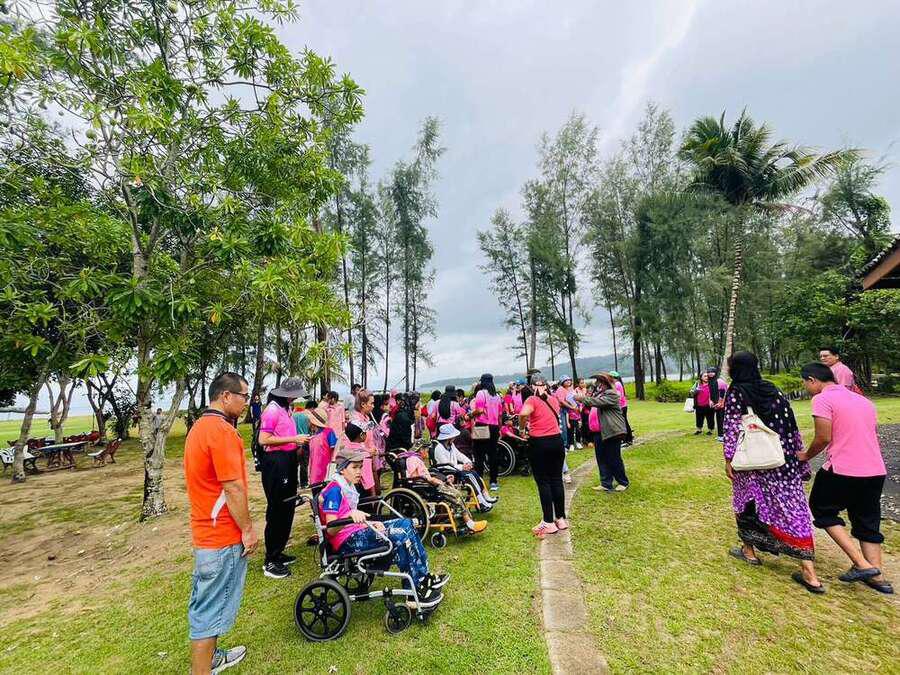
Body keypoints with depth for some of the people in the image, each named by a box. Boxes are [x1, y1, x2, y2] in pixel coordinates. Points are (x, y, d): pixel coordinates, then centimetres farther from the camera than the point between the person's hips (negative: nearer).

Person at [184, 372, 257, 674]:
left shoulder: (200, 426, 8)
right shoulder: (222, 431, -24)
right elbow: (233, 489, -23)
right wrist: (248, 529, -13)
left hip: (205, 531, 10)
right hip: (223, 536, -10)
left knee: (207, 603, 24)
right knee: (211, 609, 5)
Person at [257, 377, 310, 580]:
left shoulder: (286, 409, 12)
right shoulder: (272, 410, -15)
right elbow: (263, 440, -21)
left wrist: (299, 441, 4)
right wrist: (293, 439, -20)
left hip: (288, 460, 9)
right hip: (275, 461, -9)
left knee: (288, 507, 16)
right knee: (276, 510, 0)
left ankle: (278, 552, 31)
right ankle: (270, 562, 13)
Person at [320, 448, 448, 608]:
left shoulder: (347, 487, 15)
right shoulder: (334, 490, -15)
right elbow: (330, 530, -20)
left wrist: (370, 523, -2)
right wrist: (351, 515, -38)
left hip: (356, 533, 10)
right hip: (347, 542, -10)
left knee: (405, 524, -1)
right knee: (400, 535, -22)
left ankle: (423, 579, -1)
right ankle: (416, 592, -11)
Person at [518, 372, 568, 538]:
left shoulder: (532, 400, -10)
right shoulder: (554, 400, 8)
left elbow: (523, 414, -28)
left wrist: (522, 429, -12)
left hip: (539, 443, -5)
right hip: (557, 440, 6)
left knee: (543, 482, 3)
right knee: (557, 480, 13)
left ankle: (549, 523, 8)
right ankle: (561, 519, 22)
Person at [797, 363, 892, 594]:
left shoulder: (822, 399, -11)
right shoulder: (863, 399, 14)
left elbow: (824, 438, -16)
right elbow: (873, 433, 19)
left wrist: (806, 456, 1)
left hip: (843, 470, -8)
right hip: (876, 470, 8)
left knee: (823, 510, 12)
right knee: (868, 522, 19)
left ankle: (862, 564, 4)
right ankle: (877, 576, 21)